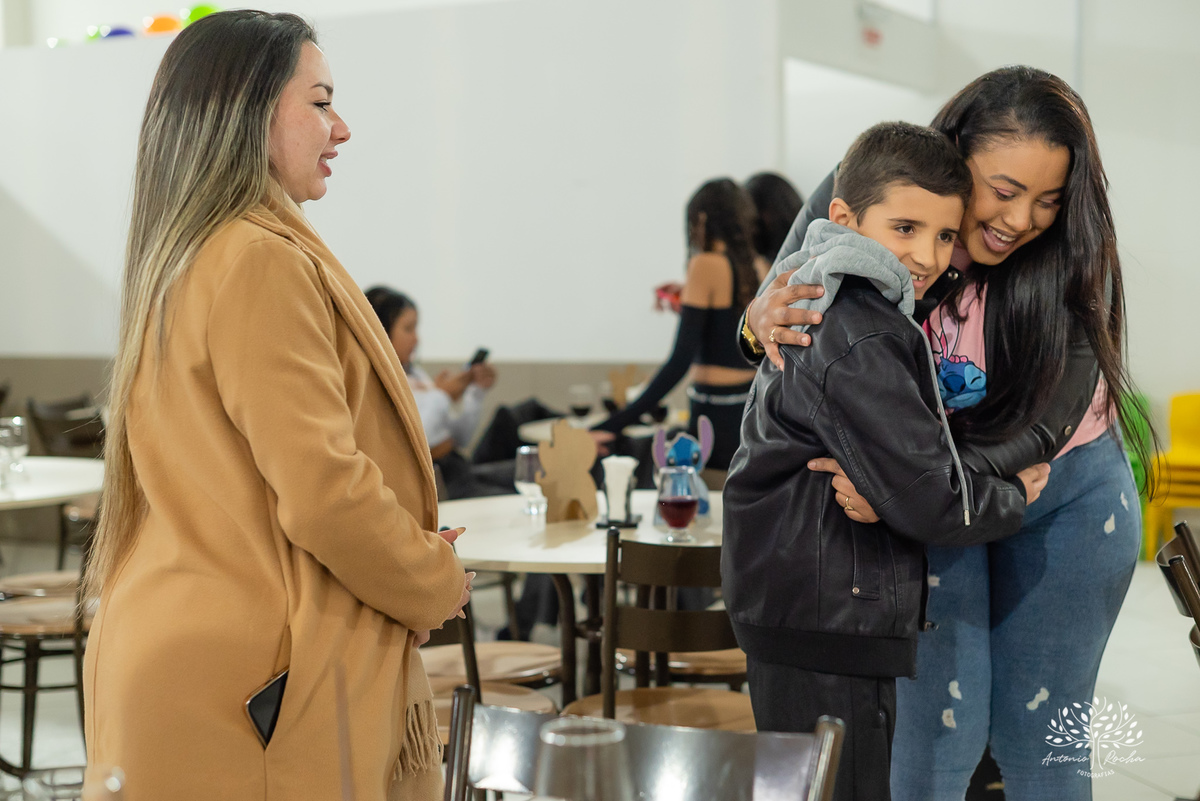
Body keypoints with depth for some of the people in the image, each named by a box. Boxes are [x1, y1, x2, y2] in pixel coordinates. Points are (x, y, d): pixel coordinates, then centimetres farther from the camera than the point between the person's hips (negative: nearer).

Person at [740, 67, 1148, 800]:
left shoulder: (1071, 264, -24)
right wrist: (764, 319, -32)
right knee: (937, 728, -6)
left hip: (1067, 493, 0)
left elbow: (1041, 429, -26)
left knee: (1037, 734, 6)